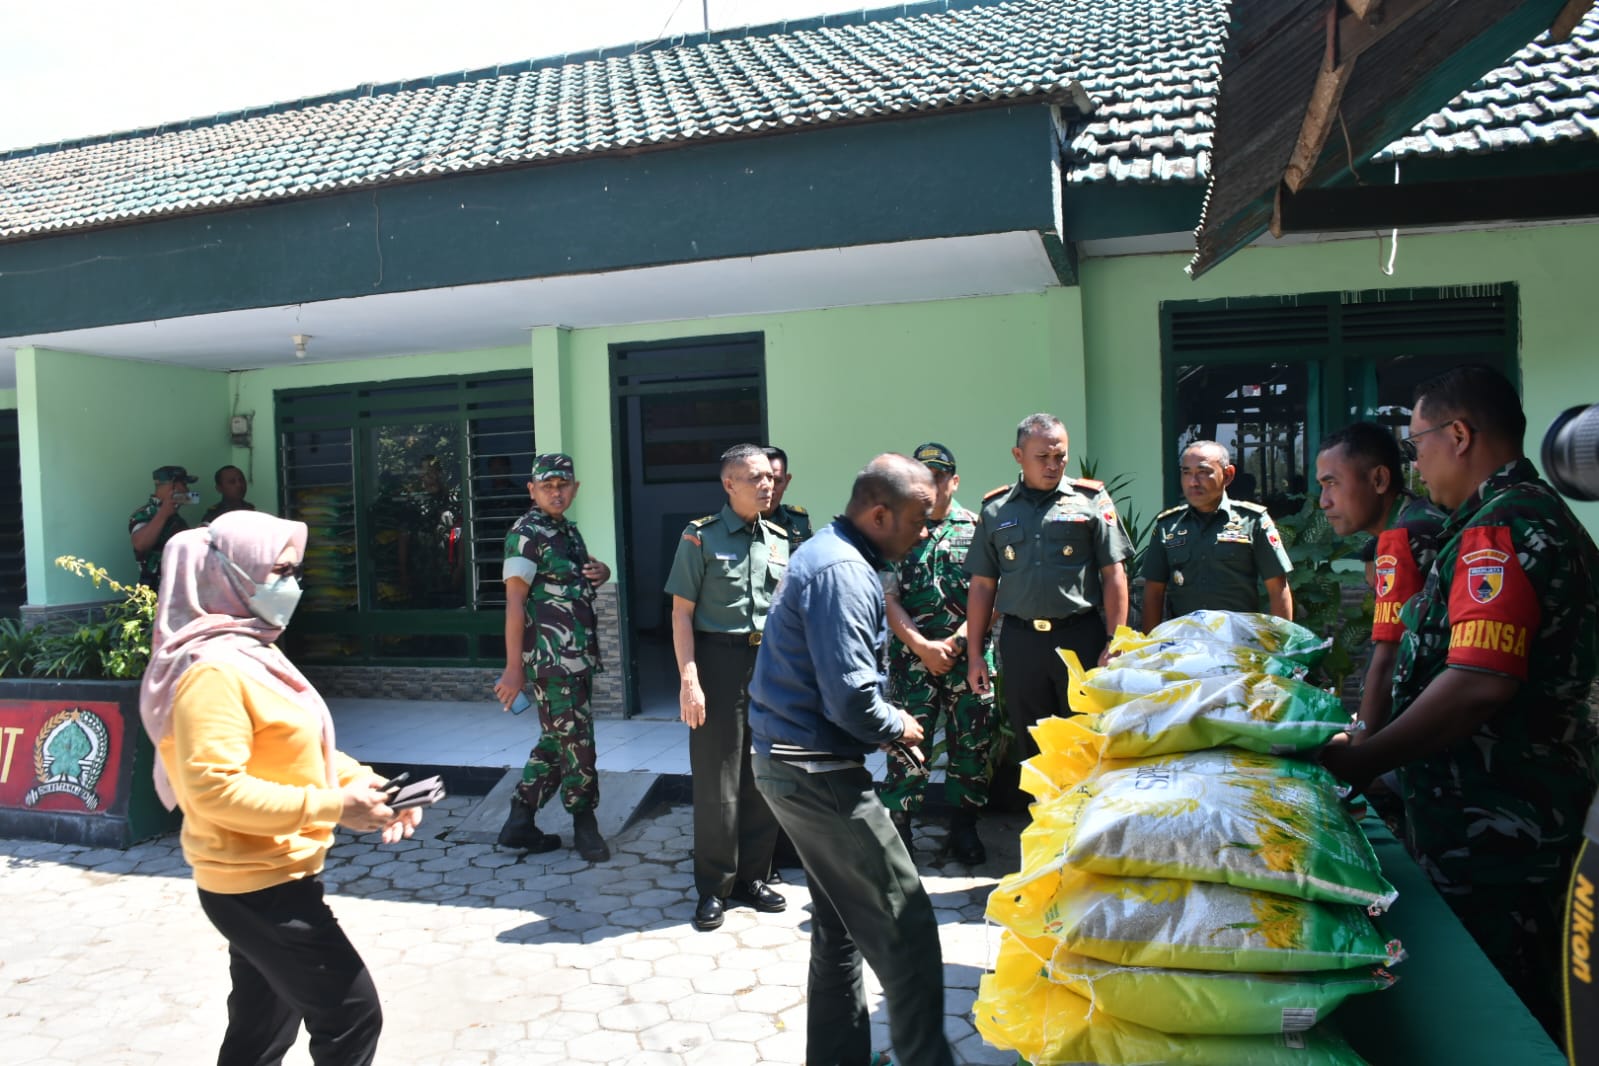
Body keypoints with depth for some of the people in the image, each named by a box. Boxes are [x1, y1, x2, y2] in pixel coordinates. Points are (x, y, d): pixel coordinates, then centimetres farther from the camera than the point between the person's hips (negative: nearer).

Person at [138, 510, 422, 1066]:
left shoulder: (256, 653, 11)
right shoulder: (213, 667, -22)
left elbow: (299, 748, 16)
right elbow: (213, 787, -29)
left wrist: (365, 782, 0)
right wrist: (332, 806, -27)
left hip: (267, 880, 10)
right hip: (260, 888, -10)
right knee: (352, 1017, -4)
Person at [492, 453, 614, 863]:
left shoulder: (569, 531, 14)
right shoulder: (527, 534, -11)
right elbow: (514, 603, -15)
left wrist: (600, 571, 5)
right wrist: (513, 668, -19)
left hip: (577, 657, 9)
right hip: (551, 659, -9)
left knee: (556, 741, 14)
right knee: (576, 742, 0)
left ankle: (519, 824, 24)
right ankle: (584, 824, 17)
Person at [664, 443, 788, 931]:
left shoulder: (778, 539, 10)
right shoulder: (702, 537, -5)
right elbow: (682, 612, -7)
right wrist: (689, 679, -14)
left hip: (771, 662, 5)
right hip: (720, 661, -5)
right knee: (717, 780, 1)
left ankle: (752, 877, 25)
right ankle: (714, 887, 15)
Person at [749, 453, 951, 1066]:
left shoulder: (829, 552, 14)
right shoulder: (843, 573, -20)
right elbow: (851, 698, -26)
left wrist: (887, 728, 10)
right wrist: (897, 727, -6)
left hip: (791, 761, 11)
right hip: (818, 770, -11)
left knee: (841, 923, 19)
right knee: (904, 928, -3)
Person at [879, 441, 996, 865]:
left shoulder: (976, 528, 6)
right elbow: (888, 598, 1)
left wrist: (954, 641, -11)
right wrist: (922, 646, -10)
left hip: (969, 654, 1)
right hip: (911, 654, -1)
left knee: (972, 743, 6)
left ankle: (964, 829, 22)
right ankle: (897, 829, 8)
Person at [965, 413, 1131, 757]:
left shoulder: (1091, 500, 2)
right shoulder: (995, 510, 9)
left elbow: (1114, 575, 0)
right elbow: (982, 586, 10)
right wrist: (975, 654, 6)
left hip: (1081, 637, -2)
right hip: (1020, 642, 2)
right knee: (1032, 751, 11)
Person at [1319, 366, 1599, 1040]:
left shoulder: (1500, 527, -20)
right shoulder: (1541, 514, 13)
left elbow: (1479, 683, -29)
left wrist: (1362, 761, -19)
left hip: (1491, 830, -10)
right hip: (1522, 814, 10)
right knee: (1525, 1007, 20)